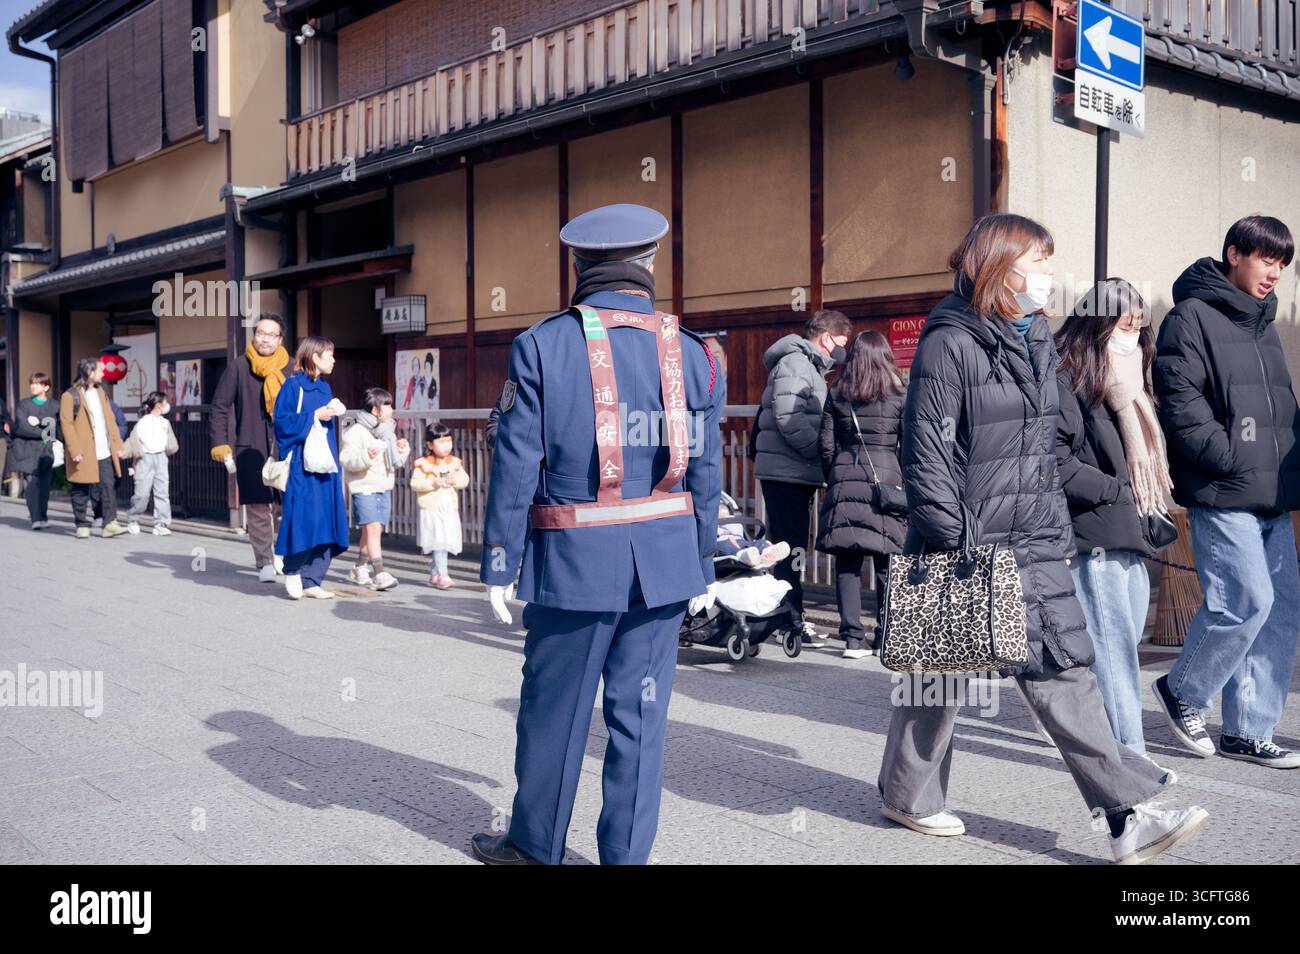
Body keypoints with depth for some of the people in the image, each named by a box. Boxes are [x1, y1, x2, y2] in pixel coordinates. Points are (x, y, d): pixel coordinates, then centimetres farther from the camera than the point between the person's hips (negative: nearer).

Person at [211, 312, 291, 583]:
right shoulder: (238, 367, 3)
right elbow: (220, 406, 5)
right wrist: (220, 443, -3)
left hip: (286, 448, 2)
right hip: (250, 448, -2)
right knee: (258, 506, -3)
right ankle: (265, 563, 3)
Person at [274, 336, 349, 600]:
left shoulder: (325, 388, 16)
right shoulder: (293, 385, -5)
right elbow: (282, 421, -12)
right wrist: (314, 416, -14)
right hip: (302, 465, -7)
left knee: (325, 523, 3)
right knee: (304, 517, -10)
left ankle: (311, 581, 9)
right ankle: (293, 570, 9)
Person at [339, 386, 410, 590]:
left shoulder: (388, 431, 17)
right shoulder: (357, 431, -9)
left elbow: (396, 462, 25)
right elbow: (346, 458, -18)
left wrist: (403, 451, 7)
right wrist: (366, 456, -33)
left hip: (384, 488, 8)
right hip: (364, 488, -8)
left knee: (371, 530, 13)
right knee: (373, 528, -16)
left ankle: (360, 568, 26)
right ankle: (379, 573, -19)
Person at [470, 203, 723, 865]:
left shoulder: (541, 346, -7)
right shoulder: (691, 353, 2)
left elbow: (515, 468, -8)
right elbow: (704, 475, 5)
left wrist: (497, 566, -1)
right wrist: (702, 568, 14)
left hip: (575, 562, -2)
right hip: (662, 561, 3)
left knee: (555, 711, 11)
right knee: (640, 714, 10)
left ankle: (535, 846, 28)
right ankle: (626, 854, 19)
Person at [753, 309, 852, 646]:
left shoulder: (810, 366, 21)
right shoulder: (795, 363, -12)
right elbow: (788, 419, -22)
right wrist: (822, 451, -17)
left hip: (798, 472, 10)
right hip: (786, 471, -10)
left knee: (792, 546, 13)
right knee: (791, 546, -6)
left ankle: (790, 617, 20)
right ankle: (792, 620, -1)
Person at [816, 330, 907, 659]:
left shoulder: (837, 394, 8)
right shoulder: (899, 394, 2)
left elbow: (826, 444, 6)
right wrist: (906, 487, 9)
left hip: (845, 479, 2)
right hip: (886, 478, -1)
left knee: (847, 561, 3)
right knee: (886, 561, 6)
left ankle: (853, 636, 1)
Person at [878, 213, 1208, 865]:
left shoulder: (1037, 342, 13)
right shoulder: (950, 343, -12)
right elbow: (926, 451, -15)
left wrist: (1060, 531, 17)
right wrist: (951, 543, -18)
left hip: (1034, 544, 7)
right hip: (966, 544, -7)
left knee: (1063, 670, 3)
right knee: (942, 673, 7)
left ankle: (1130, 818, 3)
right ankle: (906, 795, 28)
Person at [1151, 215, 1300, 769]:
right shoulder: (1192, 318, -5)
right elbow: (1180, 402, -15)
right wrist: (1232, 461, -19)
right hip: (1223, 496, -8)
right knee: (1247, 600, -12)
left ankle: (1249, 731, 15)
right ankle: (1182, 691, 11)